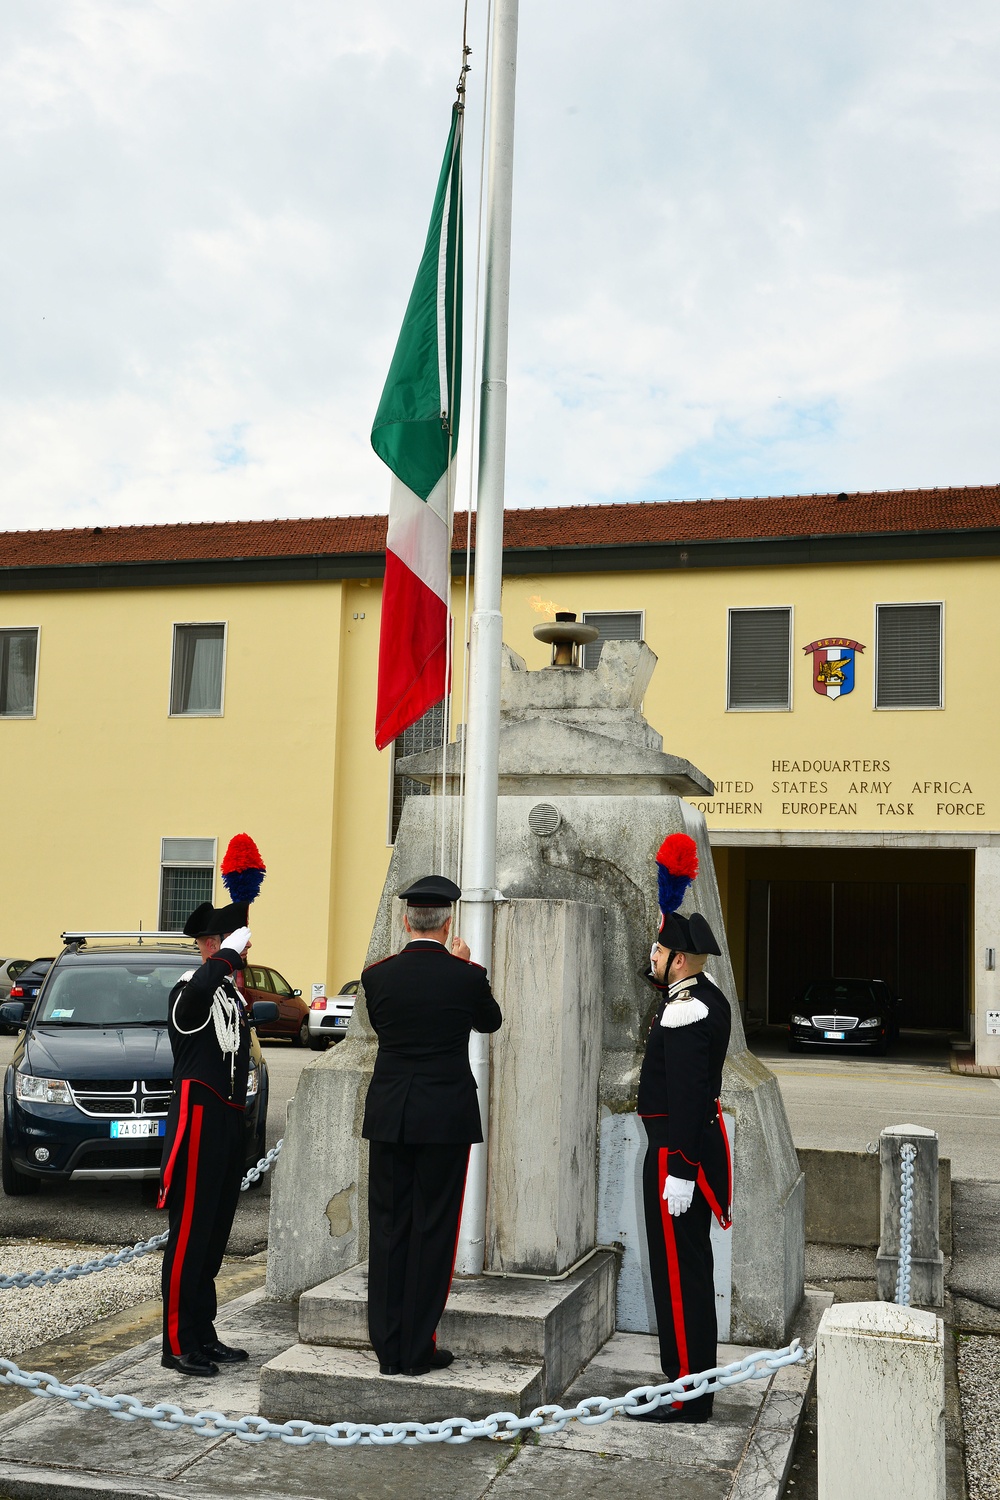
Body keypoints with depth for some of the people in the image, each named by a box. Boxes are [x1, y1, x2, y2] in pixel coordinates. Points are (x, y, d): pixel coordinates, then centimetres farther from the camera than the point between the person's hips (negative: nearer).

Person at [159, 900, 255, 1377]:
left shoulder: (233, 994, 16)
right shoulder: (189, 990, -12)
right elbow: (201, 986, -39)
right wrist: (230, 952, -27)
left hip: (230, 1125, 9)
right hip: (199, 1121, -9)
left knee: (215, 1234, 13)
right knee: (190, 1234, -5)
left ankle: (203, 1336, 21)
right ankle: (177, 1345, 2)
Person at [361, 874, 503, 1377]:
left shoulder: (378, 975, -2)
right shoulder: (465, 976, -8)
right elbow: (490, 1020, 12)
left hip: (388, 1116, 3)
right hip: (446, 1117, -2)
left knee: (388, 1227, 9)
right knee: (433, 1230, 5)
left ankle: (388, 1349, 14)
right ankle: (417, 1350, 9)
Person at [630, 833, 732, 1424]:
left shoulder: (685, 1013, -21)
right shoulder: (709, 996, 8)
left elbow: (687, 1095, -25)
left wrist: (680, 1170, -24)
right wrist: (671, 913, 20)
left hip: (678, 1149, -10)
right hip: (701, 1139, 10)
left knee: (678, 1267, -3)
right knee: (691, 1262, 17)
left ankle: (687, 1397, 6)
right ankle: (695, 1379, 29)